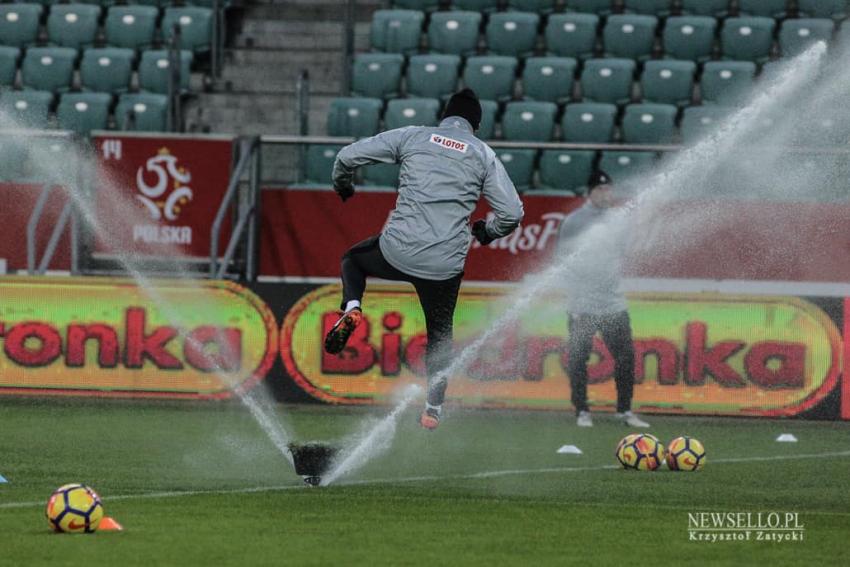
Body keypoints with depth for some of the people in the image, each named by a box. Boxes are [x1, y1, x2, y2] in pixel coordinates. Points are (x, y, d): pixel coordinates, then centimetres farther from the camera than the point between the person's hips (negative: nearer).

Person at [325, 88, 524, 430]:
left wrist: (343, 188, 28)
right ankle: (434, 408, 20)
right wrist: (485, 231, 23)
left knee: (352, 260, 32)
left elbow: (349, 156, 6)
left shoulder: (413, 136, 7)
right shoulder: (483, 155, 7)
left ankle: (351, 308, 3)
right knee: (440, 334, 24)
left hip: (397, 251, -1)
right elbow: (512, 212, 1)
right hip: (445, 263, 1)